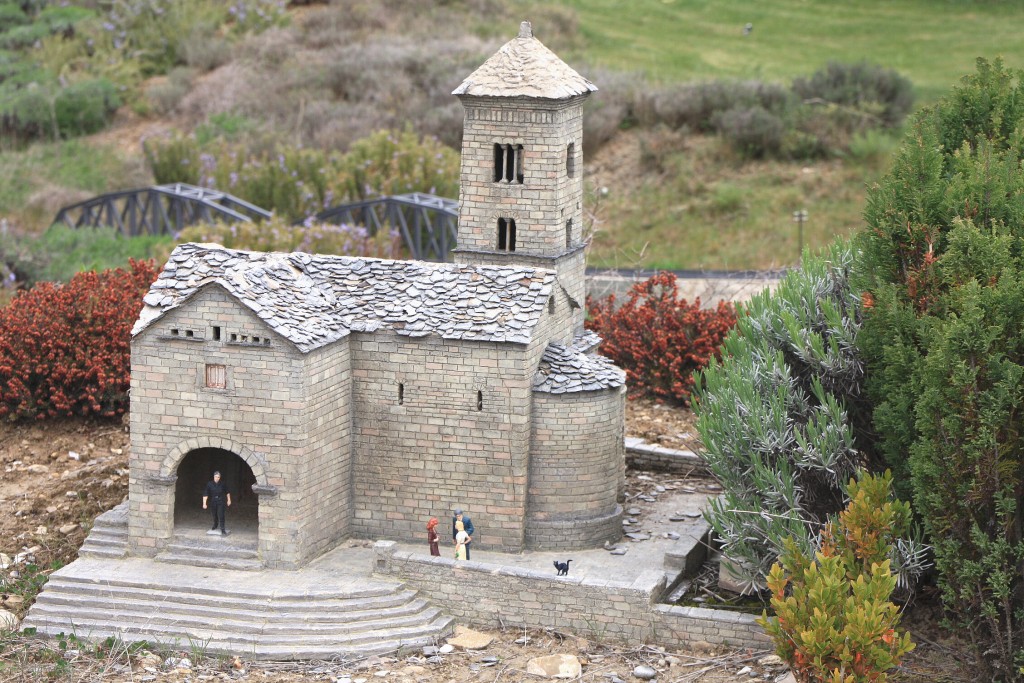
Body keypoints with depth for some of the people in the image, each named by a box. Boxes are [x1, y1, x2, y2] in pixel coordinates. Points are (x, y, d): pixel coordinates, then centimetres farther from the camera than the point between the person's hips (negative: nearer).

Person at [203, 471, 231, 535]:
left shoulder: (223, 484, -8)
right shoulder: (209, 484, -11)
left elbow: (227, 492, 8)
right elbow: (205, 494, -12)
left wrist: (229, 500, 12)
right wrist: (204, 503, -18)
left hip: (221, 502, -2)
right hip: (213, 502, 2)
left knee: (221, 516, -12)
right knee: (215, 515, 18)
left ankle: (223, 530, -9)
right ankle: (215, 525, 46)